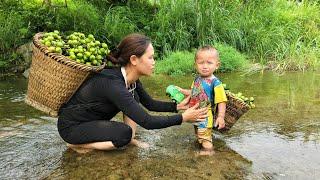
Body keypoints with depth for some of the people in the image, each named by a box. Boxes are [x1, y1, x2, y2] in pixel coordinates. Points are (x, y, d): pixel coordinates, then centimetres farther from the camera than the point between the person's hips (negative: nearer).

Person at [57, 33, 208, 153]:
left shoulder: (131, 79, -9)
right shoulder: (112, 84, -35)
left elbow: (150, 104, 4)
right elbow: (147, 122, -34)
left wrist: (178, 106, -6)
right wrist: (183, 118, -25)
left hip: (95, 119, 8)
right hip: (71, 126, -8)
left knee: (133, 98, -5)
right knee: (124, 133, -26)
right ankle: (77, 144, -6)